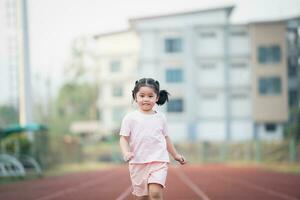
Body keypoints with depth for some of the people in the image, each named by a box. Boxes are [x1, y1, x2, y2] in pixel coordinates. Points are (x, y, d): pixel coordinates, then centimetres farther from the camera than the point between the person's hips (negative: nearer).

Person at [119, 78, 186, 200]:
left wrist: (175, 155, 24)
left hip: (159, 161, 0)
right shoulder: (130, 118, 1)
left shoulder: (160, 117, 8)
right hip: (138, 162, 0)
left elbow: (166, 138, 20)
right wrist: (126, 153, -20)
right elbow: (124, 138, -2)